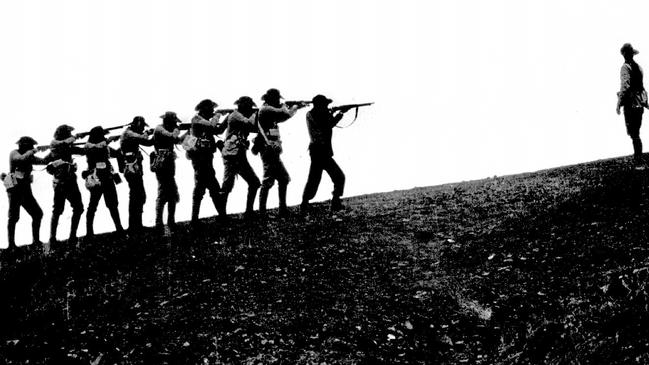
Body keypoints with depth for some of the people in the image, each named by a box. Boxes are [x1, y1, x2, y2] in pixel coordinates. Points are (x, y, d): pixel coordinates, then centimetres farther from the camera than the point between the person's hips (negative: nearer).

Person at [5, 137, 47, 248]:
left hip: (26, 190, 8)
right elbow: (23, 158, -25)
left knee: (38, 214, 5)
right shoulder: (14, 154, -4)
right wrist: (32, 151, -11)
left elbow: (44, 161, 13)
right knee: (14, 217, -8)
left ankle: (36, 241, 11)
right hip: (15, 188, -8)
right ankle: (11, 244, -6)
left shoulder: (29, 156, 16)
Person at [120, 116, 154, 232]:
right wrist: (147, 133, -4)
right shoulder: (128, 133, -11)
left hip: (136, 169, 10)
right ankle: (133, 227, -8)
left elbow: (148, 142, 23)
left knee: (141, 197, 15)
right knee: (135, 197, -9)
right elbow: (143, 138, -23)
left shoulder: (133, 134, 19)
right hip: (132, 169, -10)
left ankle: (137, 225, 23)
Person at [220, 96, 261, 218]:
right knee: (227, 186, -8)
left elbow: (255, 128, 17)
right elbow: (250, 123, -23)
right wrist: (255, 113, -7)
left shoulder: (241, 116, 20)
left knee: (254, 183, 9)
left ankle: (249, 212, 13)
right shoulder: (235, 115, -8)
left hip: (240, 156, 10)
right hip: (232, 155, -10)